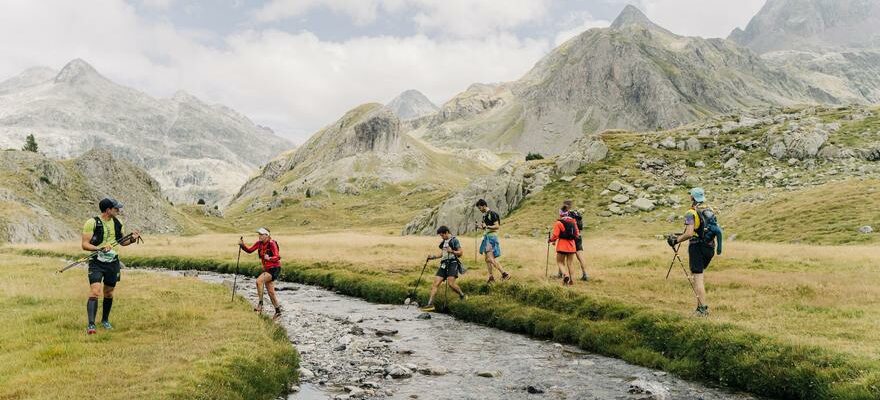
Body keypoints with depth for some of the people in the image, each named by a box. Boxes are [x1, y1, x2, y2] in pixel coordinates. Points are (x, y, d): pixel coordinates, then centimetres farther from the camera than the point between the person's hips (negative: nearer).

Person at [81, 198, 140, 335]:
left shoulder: (117, 223, 7)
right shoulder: (92, 223, -10)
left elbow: (122, 241, 17)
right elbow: (84, 244, -12)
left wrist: (132, 239, -3)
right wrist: (99, 248, -27)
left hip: (113, 263, 5)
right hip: (96, 263, -5)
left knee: (109, 293, 14)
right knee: (94, 292, -17)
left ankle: (105, 320, 32)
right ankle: (91, 325, -17)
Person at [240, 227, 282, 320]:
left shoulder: (272, 244, -18)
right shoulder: (259, 243, 2)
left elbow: (277, 257, -26)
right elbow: (249, 250, 5)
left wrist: (269, 258, -45)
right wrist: (242, 245, -12)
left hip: (274, 268, -8)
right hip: (266, 269, 8)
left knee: (259, 281, -27)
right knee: (270, 292, 10)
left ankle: (260, 304, -17)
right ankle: (278, 312, 21)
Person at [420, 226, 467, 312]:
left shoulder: (454, 240, -3)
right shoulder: (443, 242, 20)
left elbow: (460, 253, -5)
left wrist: (452, 251, -20)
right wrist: (433, 256, 16)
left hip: (452, 263, -7)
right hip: (443, 264, 7)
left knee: (450, 283, -22)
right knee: (436, 283, -3)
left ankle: (463, 296, 3)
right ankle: (430, 304, -4)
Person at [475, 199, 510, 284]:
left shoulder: (492, 214, -12)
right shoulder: (484, 215, 16)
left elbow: (497, 226, -16)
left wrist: (487, 226, -25)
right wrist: (480, 227, 8)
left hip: (492, 237, -10)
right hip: (486, 237, 10)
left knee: (491, 259, -17)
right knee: (487, 259, 9)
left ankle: (505, 274, -14)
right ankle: (491, 277, 14)